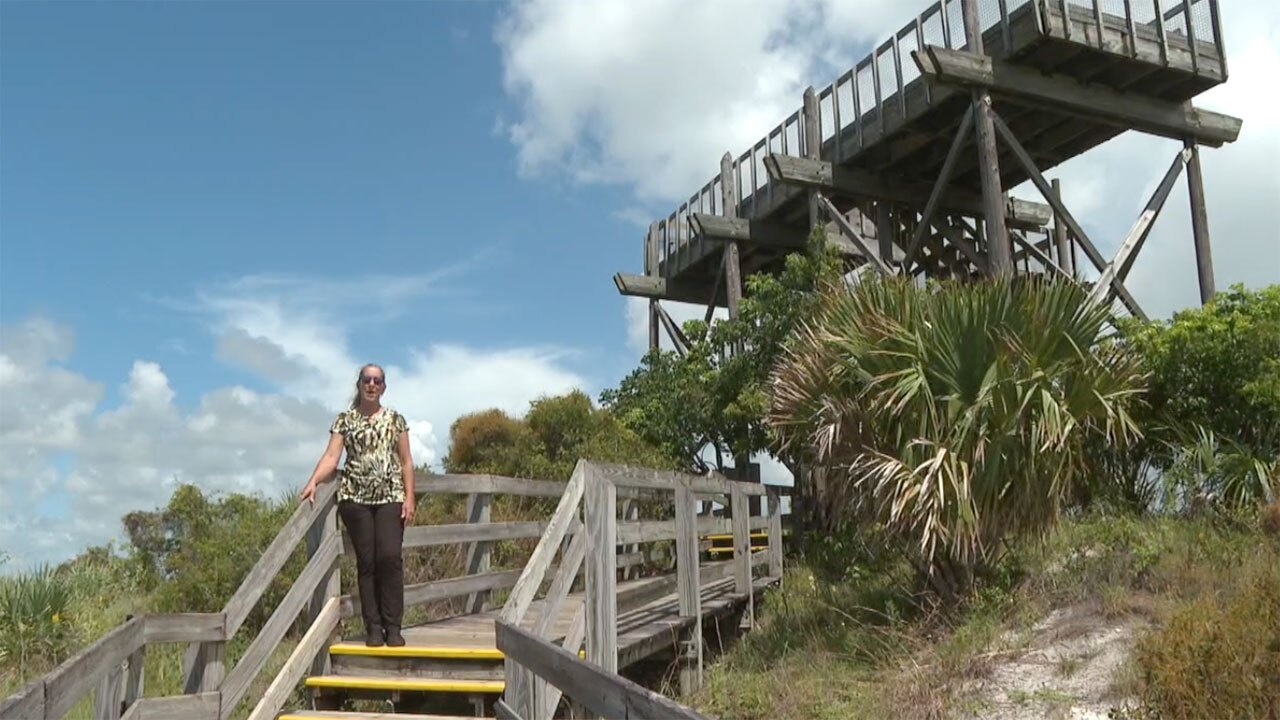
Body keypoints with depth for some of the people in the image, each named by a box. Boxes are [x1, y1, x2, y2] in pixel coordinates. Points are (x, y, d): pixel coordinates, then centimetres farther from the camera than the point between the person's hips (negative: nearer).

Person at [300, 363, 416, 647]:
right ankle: (373, 626, 4)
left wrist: (409, 498, 1)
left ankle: (392, 626, -7)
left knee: (389, 556, -12)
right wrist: (313, 482, -18)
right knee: (366, 560, -1)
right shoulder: (344, 420, 9)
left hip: (390, 496, 0)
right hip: (355, 496, 0)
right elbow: (331, 456, -1)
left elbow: (406, 462, 9)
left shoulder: (395, 419, 11)